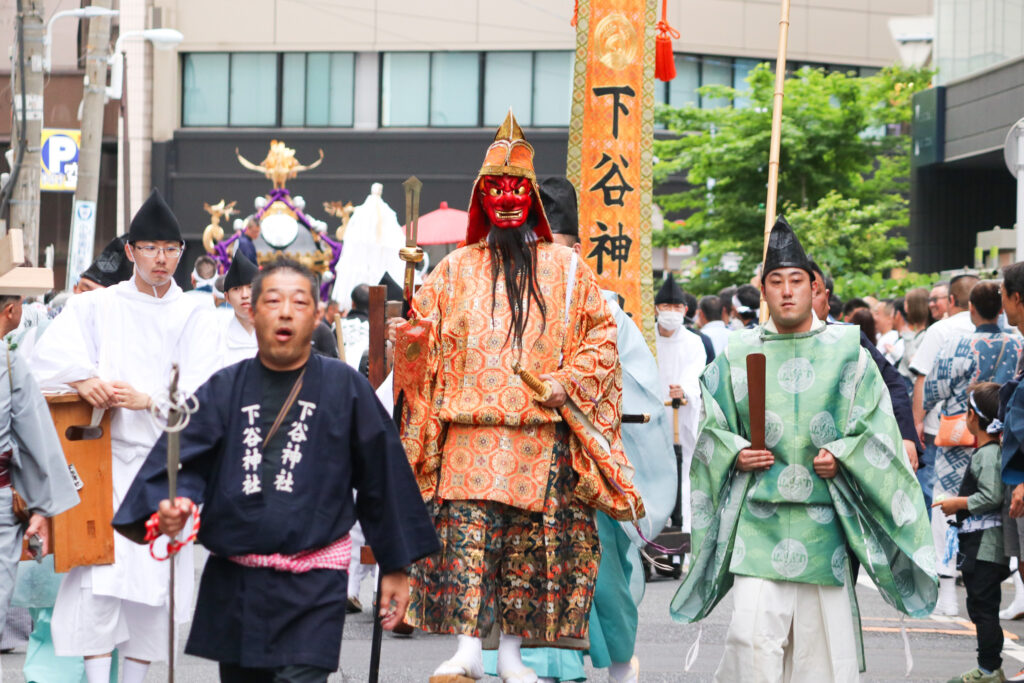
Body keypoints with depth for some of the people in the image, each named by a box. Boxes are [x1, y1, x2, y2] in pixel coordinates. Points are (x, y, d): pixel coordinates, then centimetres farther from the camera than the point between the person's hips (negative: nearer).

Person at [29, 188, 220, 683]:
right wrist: (84, 380, -22)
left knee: (154, 573, 0)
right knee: (99, 566, -13)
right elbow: (48, 355, -3)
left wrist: (148, 400, -17)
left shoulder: (194, 316, 10)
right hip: (107, 453, -1)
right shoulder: (96, 307, 9)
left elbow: (201, 389, -1)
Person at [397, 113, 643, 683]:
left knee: (529, 541, 1)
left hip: (541, 435, 0)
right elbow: (421, 343, 14)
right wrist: (412, 337, -10)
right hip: (469, 430, 0)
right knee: (465, 530, -13)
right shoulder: (455, 270, 13)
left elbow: (601, 335, 8)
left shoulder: (566, 268, 10)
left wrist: (565, 381, -6)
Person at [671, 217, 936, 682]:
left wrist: (841, 456, -11)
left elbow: (875, 427, 5)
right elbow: (712, 426, 13)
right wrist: (735, 454, -6)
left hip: (823, 517, 0)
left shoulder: (848, 352, 6)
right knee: (752, 632, -13)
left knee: (820, 631, 3)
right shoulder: (738, 355, 8)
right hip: (758, 517, 0)